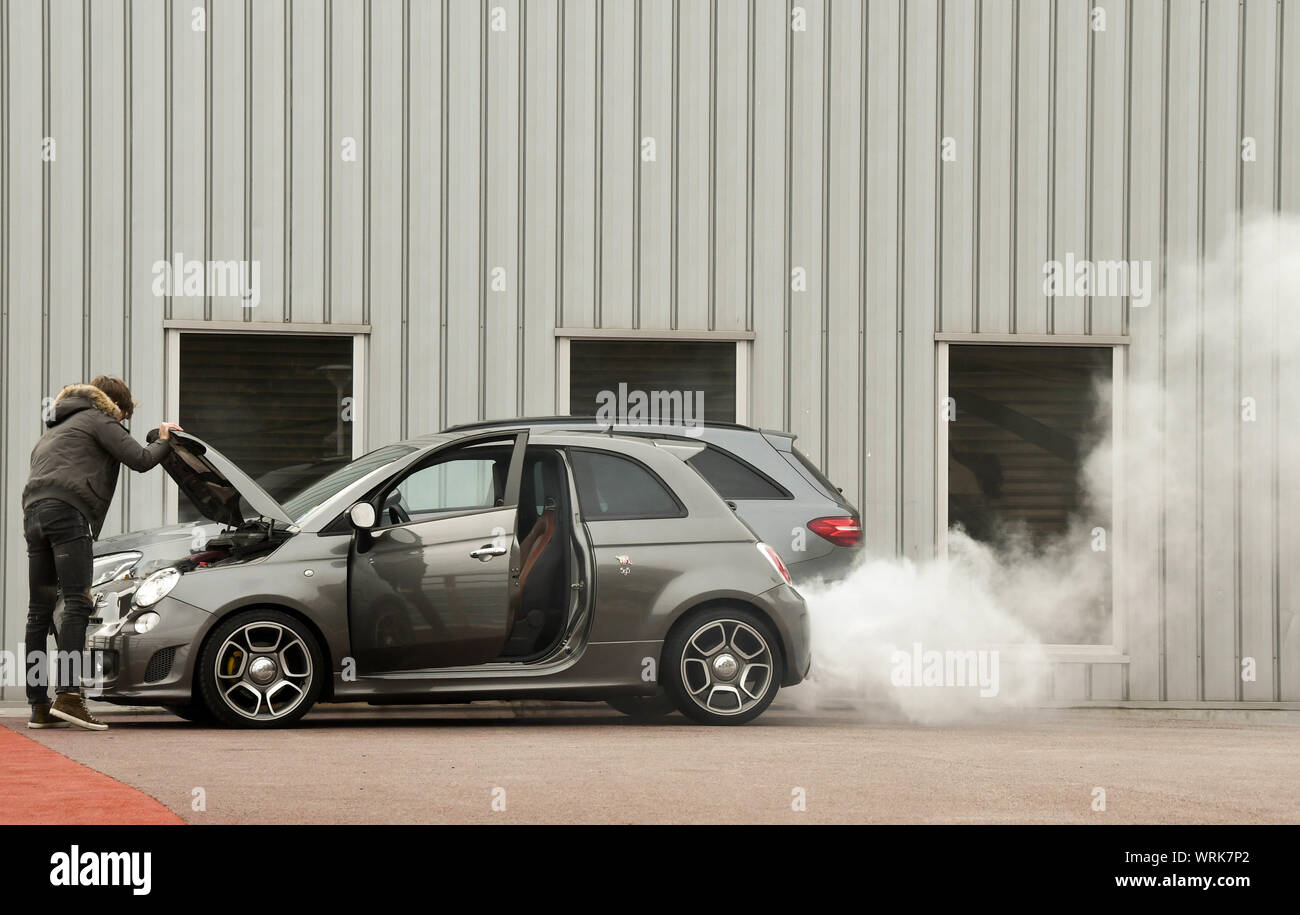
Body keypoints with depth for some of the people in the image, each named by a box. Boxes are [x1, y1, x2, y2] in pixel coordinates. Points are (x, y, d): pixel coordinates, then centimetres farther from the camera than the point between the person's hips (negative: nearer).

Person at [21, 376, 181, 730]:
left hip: (33, 513, 9)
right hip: (67, 512, -8)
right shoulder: (98, 420, 10)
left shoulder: (51, 432, 36)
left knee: (39, 611, 7)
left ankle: (39, 706, 5)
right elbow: (140, 459, 3)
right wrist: (165, 441, 20)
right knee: (77, 602, -15)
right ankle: (69, 695, -28)